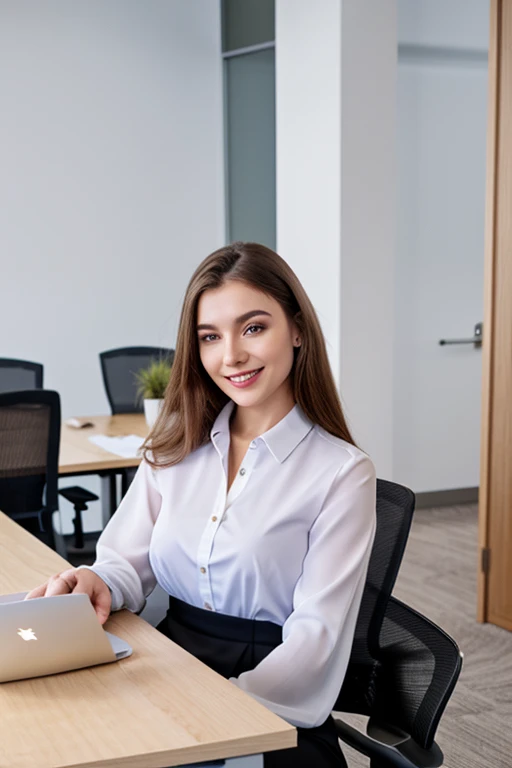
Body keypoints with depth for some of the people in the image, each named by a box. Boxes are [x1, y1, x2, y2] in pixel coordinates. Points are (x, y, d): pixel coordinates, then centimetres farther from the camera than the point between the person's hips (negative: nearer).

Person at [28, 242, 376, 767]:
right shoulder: (176, 447, 10)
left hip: (269, 717, -3)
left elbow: (314, 637, -9)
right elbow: (127, 562, 7)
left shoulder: (341, 473, -5)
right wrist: (98, 584, -17)